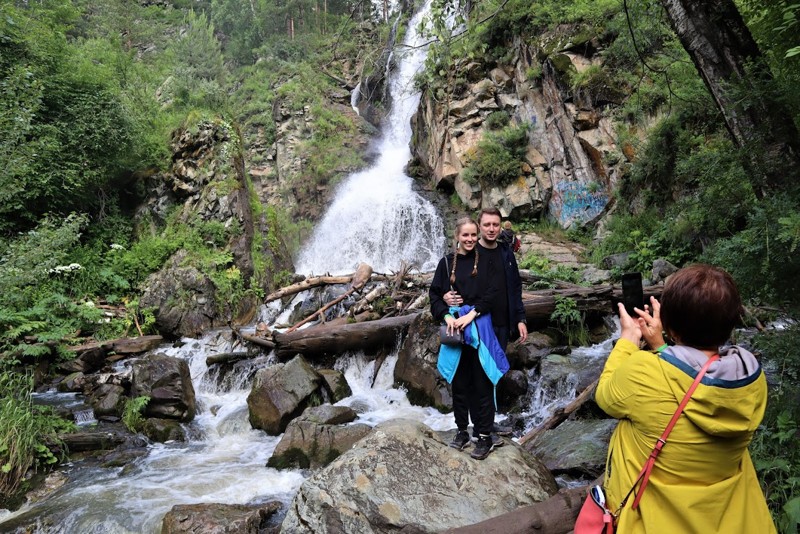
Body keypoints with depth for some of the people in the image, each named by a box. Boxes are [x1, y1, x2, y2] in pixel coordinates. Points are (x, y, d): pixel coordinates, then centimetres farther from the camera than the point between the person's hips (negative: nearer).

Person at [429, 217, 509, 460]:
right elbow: (434, 294, 5)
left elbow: (492, 293, -6)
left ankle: (484, 436, 9)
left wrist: (471, 315, -15)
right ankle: (462, 430, 23)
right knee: (459, 381, 10)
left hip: (480, 326, -2)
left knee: (482, 382, 1)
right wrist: (446, 315, -11)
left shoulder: (485, 262, 1)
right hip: (454, 325, 2)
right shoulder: (446, 262, 6)